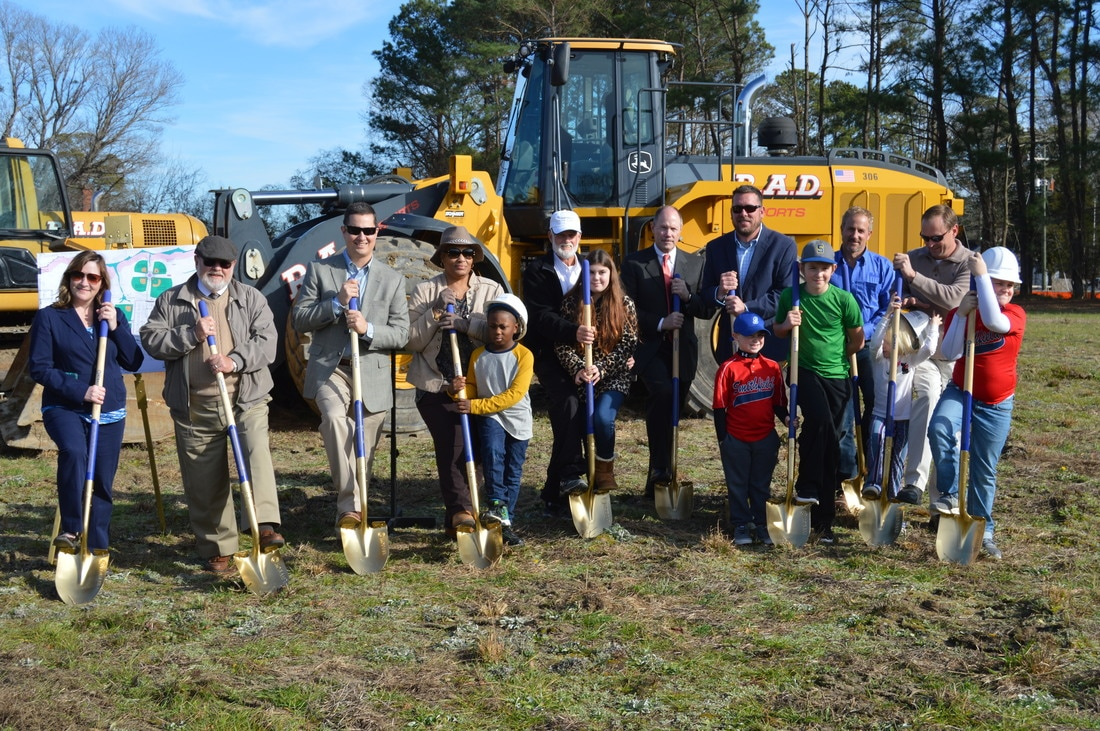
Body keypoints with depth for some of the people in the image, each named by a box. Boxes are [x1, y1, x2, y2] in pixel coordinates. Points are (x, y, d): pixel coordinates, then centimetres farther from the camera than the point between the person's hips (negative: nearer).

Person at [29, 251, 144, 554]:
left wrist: (116, 327, -11)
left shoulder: (114, 316, 8)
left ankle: (96, 548, 21)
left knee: (102, 483, 6)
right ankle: (70, 530, -22)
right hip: (64, 408, -4)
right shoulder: (49, 317, -3)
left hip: (110, 412, 4)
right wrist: (80, 391, -18)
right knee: (73, 451, -34)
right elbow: (39, 367, -8)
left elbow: (134, 362, 3)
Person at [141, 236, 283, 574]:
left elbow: (266, 341, -2)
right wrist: (191, 334, -12)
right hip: (195, 407, 1)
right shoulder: (172, 301, 10)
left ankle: (265, 526, -31)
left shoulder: (251, 298, 9)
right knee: (204, 482, 4)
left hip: (246, 399, -1)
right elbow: (151, 340, 2)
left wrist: (235, 361, -18)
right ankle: (217, 549, 15)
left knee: (257, 454, -25)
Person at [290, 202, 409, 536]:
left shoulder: (393, 279, 8)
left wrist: (368, 329, -16)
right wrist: (337, 303, -15)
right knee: (335, 417, -31)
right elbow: (298, 320, -1)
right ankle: (350, 504, -26)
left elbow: (401, 333, 3)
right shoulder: (320, 270, 4)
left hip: (372, 374, 2)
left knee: (364, 450, 6)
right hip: (330, 368, -2)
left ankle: (351, 507, 26)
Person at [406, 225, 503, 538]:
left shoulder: (491, 290, 7)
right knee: (452, 441, -19)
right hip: (435, 385, -1)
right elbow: (412, 342, 0)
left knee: (468, 446, -1)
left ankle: (456, 514, 14)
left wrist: (463, 322, -21)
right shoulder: (424, 291, 6)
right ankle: (461, 510, -17)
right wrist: (435, 312, -11)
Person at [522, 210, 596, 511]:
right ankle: (571, 473, -30)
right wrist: (573, 331, -33)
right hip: (548, 353, -4)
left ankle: (554, 493, 12)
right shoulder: (537, 271, -1)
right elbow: (541, 317, -15)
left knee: (564, 418, 4)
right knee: (567, 402, -27)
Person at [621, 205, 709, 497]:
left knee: (672, 410, 8)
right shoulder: (634, 263, 1)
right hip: (649, 348, -4)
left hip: (683, 349, 4)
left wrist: (688, 296, -13)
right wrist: (660, 323, -17)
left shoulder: (695, 263, 10)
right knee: (663, 394, -27)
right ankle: (660, 468, -21)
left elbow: (706, 310, 7)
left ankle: (660, 476, 22)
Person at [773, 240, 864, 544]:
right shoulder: (791, 296, -2)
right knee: (819, 417, -31)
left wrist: (835, 355, 8)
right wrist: (786, 324, -8)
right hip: (804, 371, -1)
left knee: (831, 438, 2)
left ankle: (823, 519, 10)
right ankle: (808, 485, -13)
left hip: (837, 375, 1)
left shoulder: (844, 299, -5)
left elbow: (858, 340, 8)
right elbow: (778, 332, 12)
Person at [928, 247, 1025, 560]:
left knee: (985, 469, 5)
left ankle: (983, 531, 20)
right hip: (960, 391, 1)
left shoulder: (1016, 315, -8)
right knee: (939, 428, -32)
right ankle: (951, 495, -17)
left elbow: (994, 321, -33)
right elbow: (949, 353, -14)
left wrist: (980, 275, -31)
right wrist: (961, 315, -23)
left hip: (996, 404, -1)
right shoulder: (959, 312, -1)